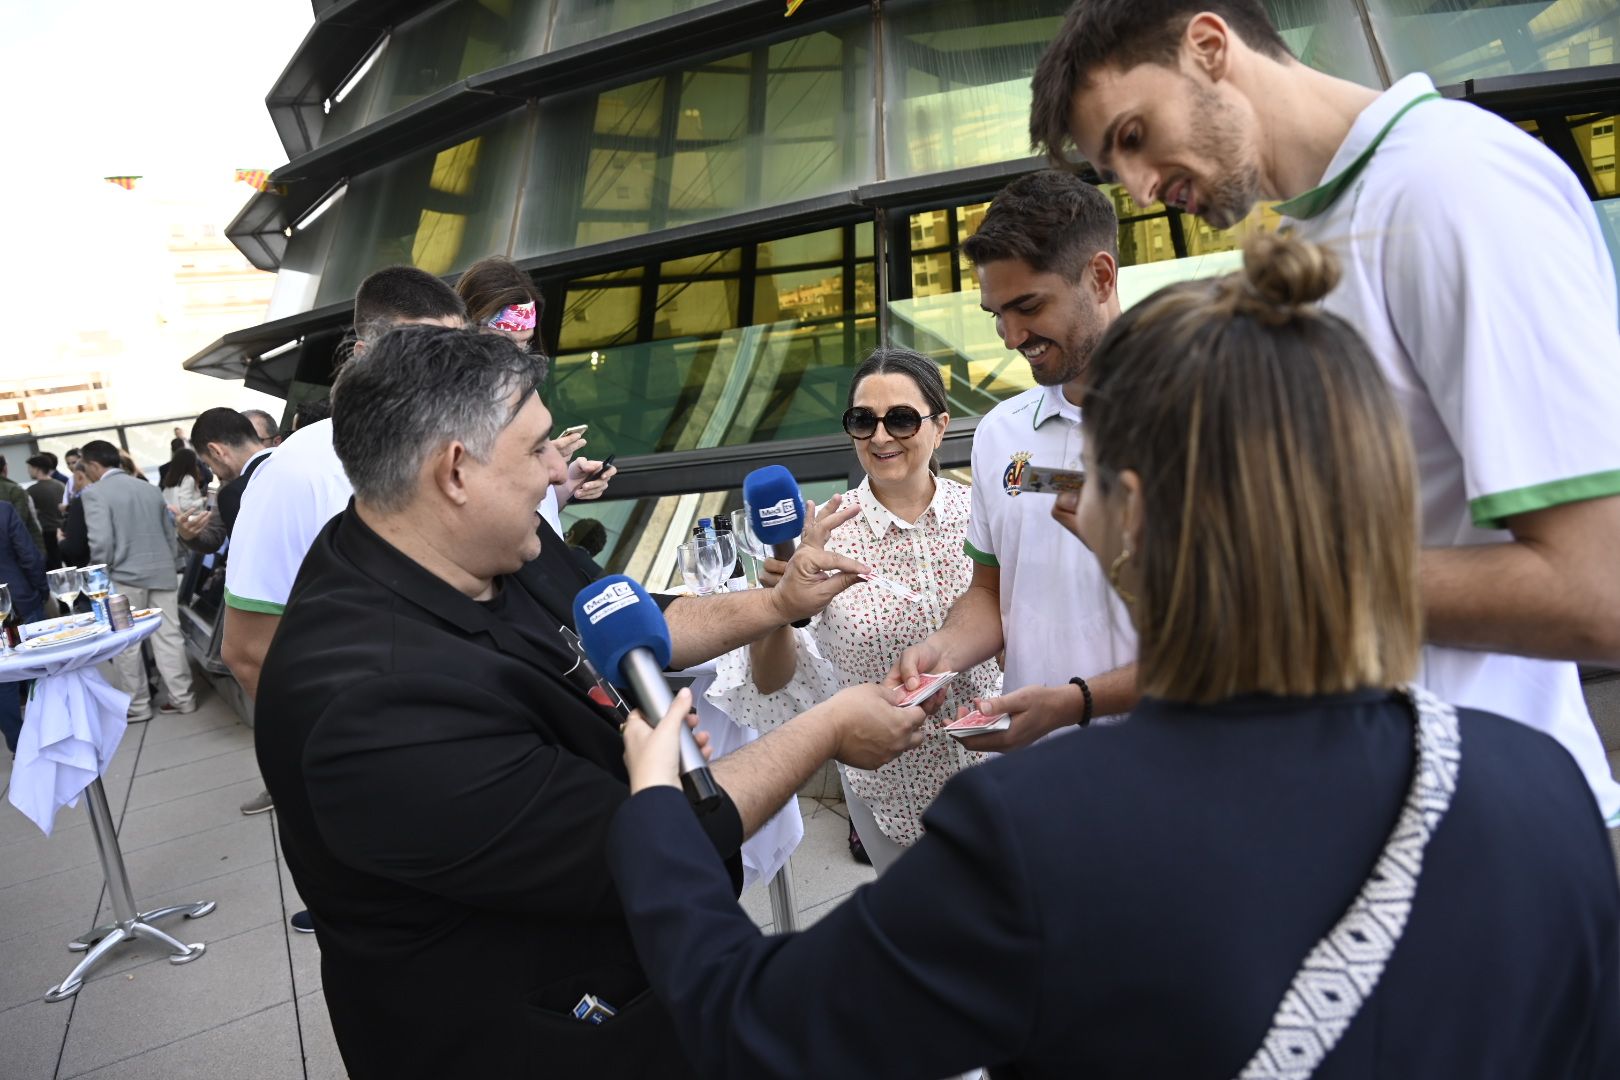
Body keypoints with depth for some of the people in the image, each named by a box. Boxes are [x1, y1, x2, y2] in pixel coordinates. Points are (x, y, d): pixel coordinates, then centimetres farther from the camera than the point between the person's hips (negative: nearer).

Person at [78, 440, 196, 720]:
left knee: (125, 644, 6)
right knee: (168, 637, 7)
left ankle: (138, 705, 11)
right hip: (162, 573, 5)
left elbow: (101, 542, -17)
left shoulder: (94, 493, -8)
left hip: (125, 577, -5)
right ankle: (182, 698, 10)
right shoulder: (150, 488, 11)